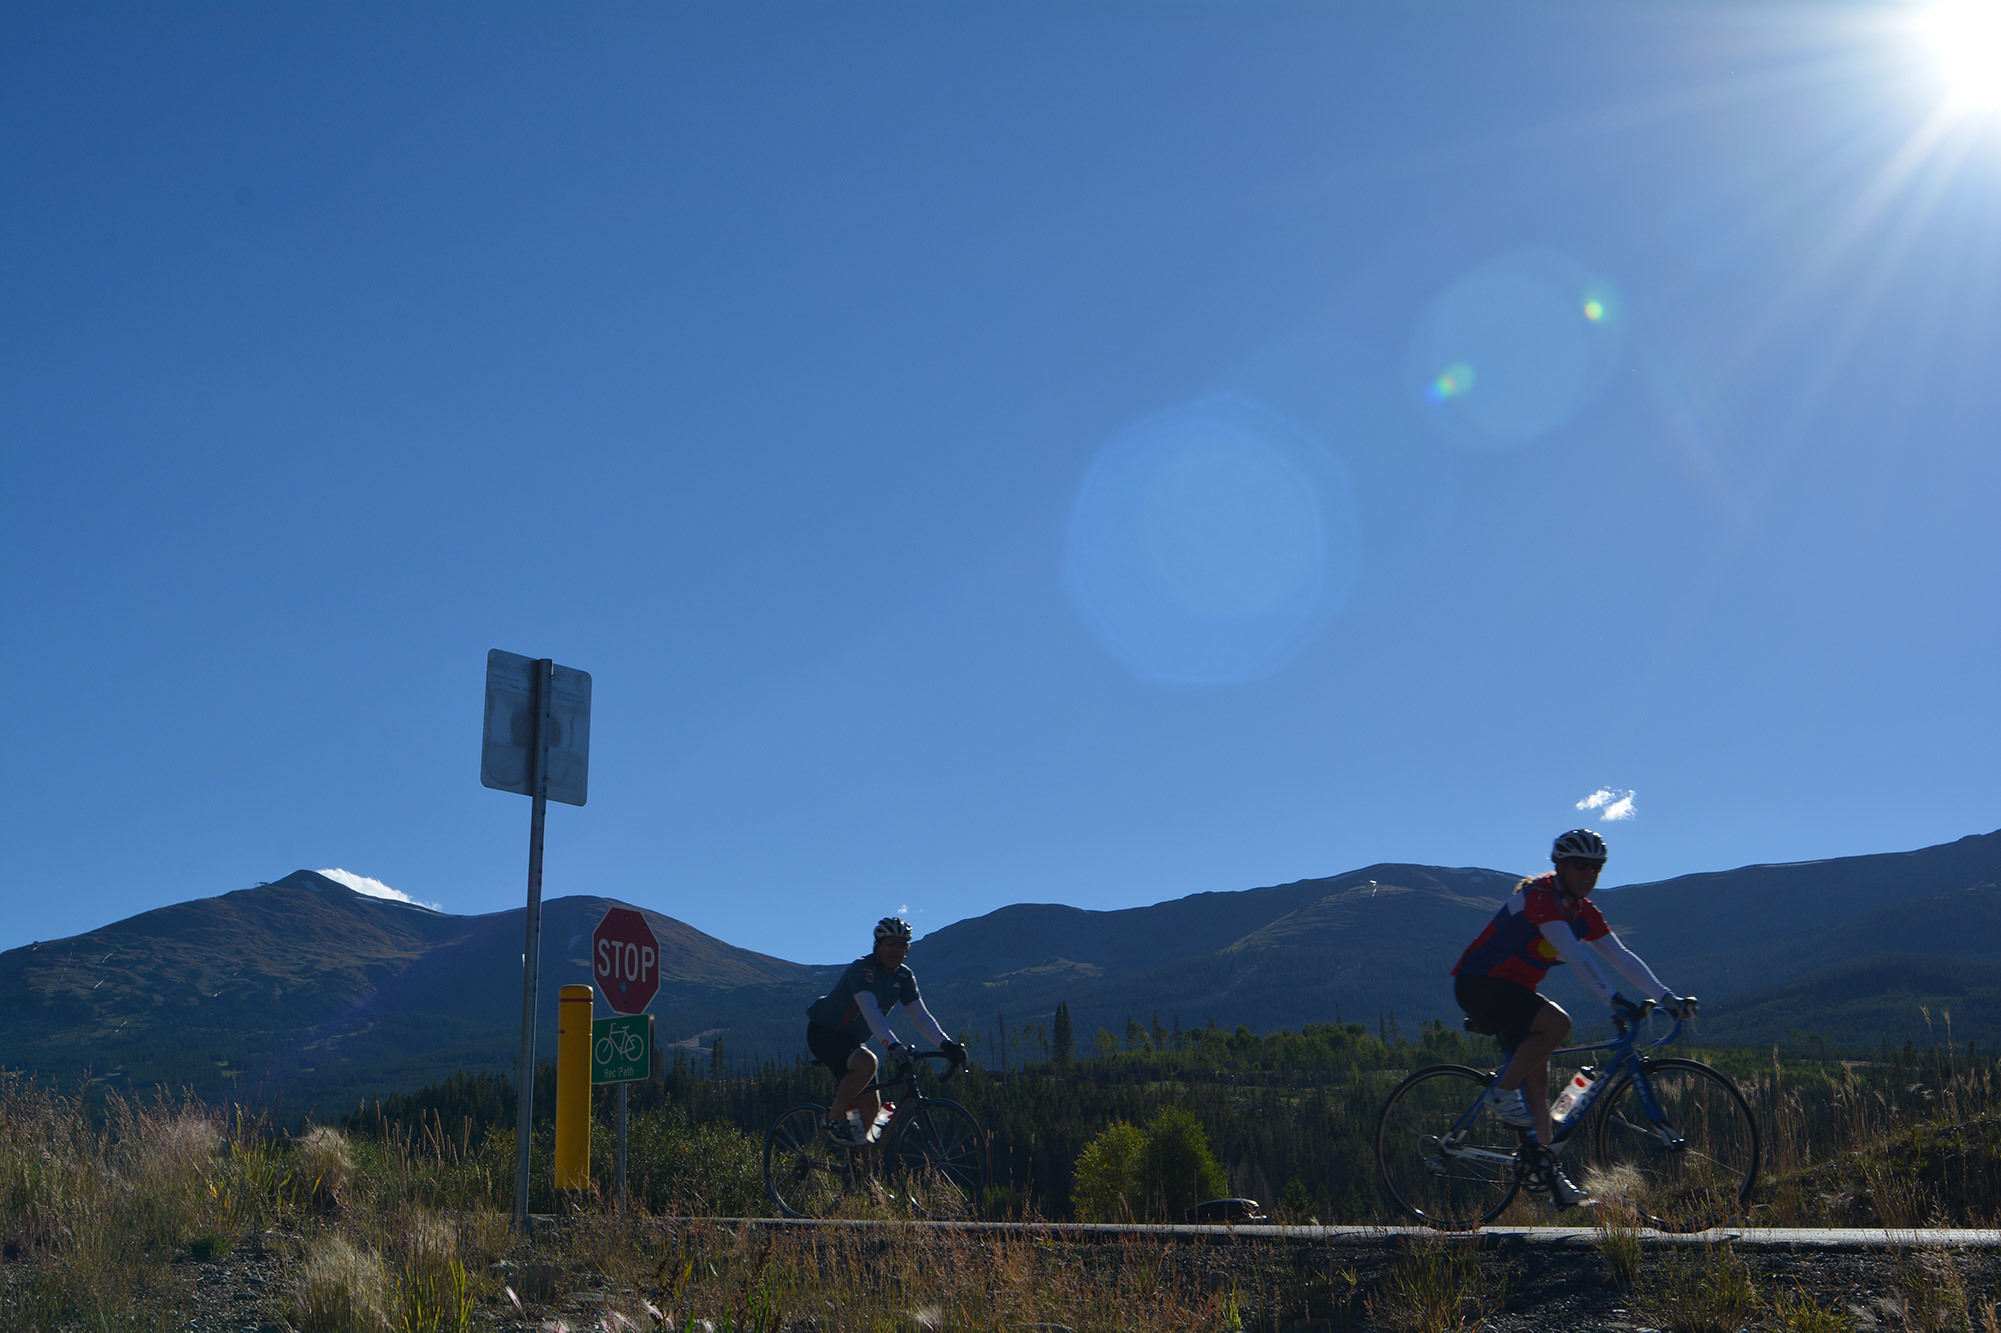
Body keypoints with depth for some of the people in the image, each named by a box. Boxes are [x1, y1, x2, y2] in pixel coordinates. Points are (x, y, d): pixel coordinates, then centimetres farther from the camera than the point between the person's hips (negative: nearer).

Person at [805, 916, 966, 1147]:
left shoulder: (904, 977, -1)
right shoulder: (862, 968, -24)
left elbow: (920, 1015, -8)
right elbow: (870, 1010, -38)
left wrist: (945, 1043, -24)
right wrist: (892, 1045, -51)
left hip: (853, 1040, 8)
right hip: (824, 1033, -8)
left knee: (871, 1106, 1)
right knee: (867, 1063, -34)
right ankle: (834, 1117, -16)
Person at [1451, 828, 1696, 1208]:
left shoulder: (1583, 910, 5)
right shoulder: (1539, 896, -22)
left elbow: (1620, 955, 0)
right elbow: (1574, 955, -32)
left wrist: (1665, 996, -10)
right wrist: (1614, 1000, -39)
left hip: (1514, 990, 9)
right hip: (1479, 983, -9)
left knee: (1537, 1075, 2)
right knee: (1557, 1022, -28)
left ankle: (1546, 1172, 5)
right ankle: (1501, 1093, -14)